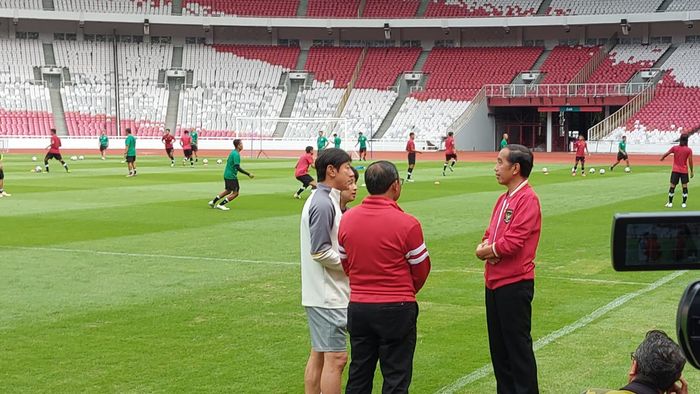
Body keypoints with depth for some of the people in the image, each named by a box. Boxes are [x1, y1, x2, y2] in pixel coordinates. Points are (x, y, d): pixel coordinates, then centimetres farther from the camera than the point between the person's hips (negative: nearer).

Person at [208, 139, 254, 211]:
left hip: (227, 174, 10)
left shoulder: (233, 152, 10)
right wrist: (248, 174, -25)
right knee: (235, 193, -2)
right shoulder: (236, 154, -20)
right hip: (231, 176, -10)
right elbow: (237, 167, -26)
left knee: (228, 191, 24)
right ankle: (220, 205, -1)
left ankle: (213, 202, 24)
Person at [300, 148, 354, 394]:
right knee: (336, 358, -6)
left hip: (320, 294, 10)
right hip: (329, 296, -10)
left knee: (318, 355, 14)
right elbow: (320, 252, -21)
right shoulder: (323, 204, -18)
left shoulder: (325, 200, 13)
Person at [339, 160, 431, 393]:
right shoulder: (407, 224, -15)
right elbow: (421, 269, -3)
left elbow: (345, 263, 8)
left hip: (358, 307, 5)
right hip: (397, 310, -4)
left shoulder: (347, 219, -1)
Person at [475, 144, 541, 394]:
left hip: (514, 284, -9)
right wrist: (485, 246, -4)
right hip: (494, 282, 9)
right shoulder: (504, 199, 15)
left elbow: (513, 242, -22)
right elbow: (491, 232, 19)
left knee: (518, 345, -2)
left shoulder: (527, 199, -15)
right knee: (498, 345, 15)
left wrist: (487, 250, -6)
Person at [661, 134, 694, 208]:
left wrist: (662, 158, 21)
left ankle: (670, 203, 5)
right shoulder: (689, 150, -6)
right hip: (684, 171, -1)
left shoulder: (675, 148, -2)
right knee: (685, 187, 5)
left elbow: (666, 154, 0)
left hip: (675, 170, 1)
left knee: (672, 186, 4)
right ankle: (684, 203, 3)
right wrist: (691, 171, 0)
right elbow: (690, 161, -7)